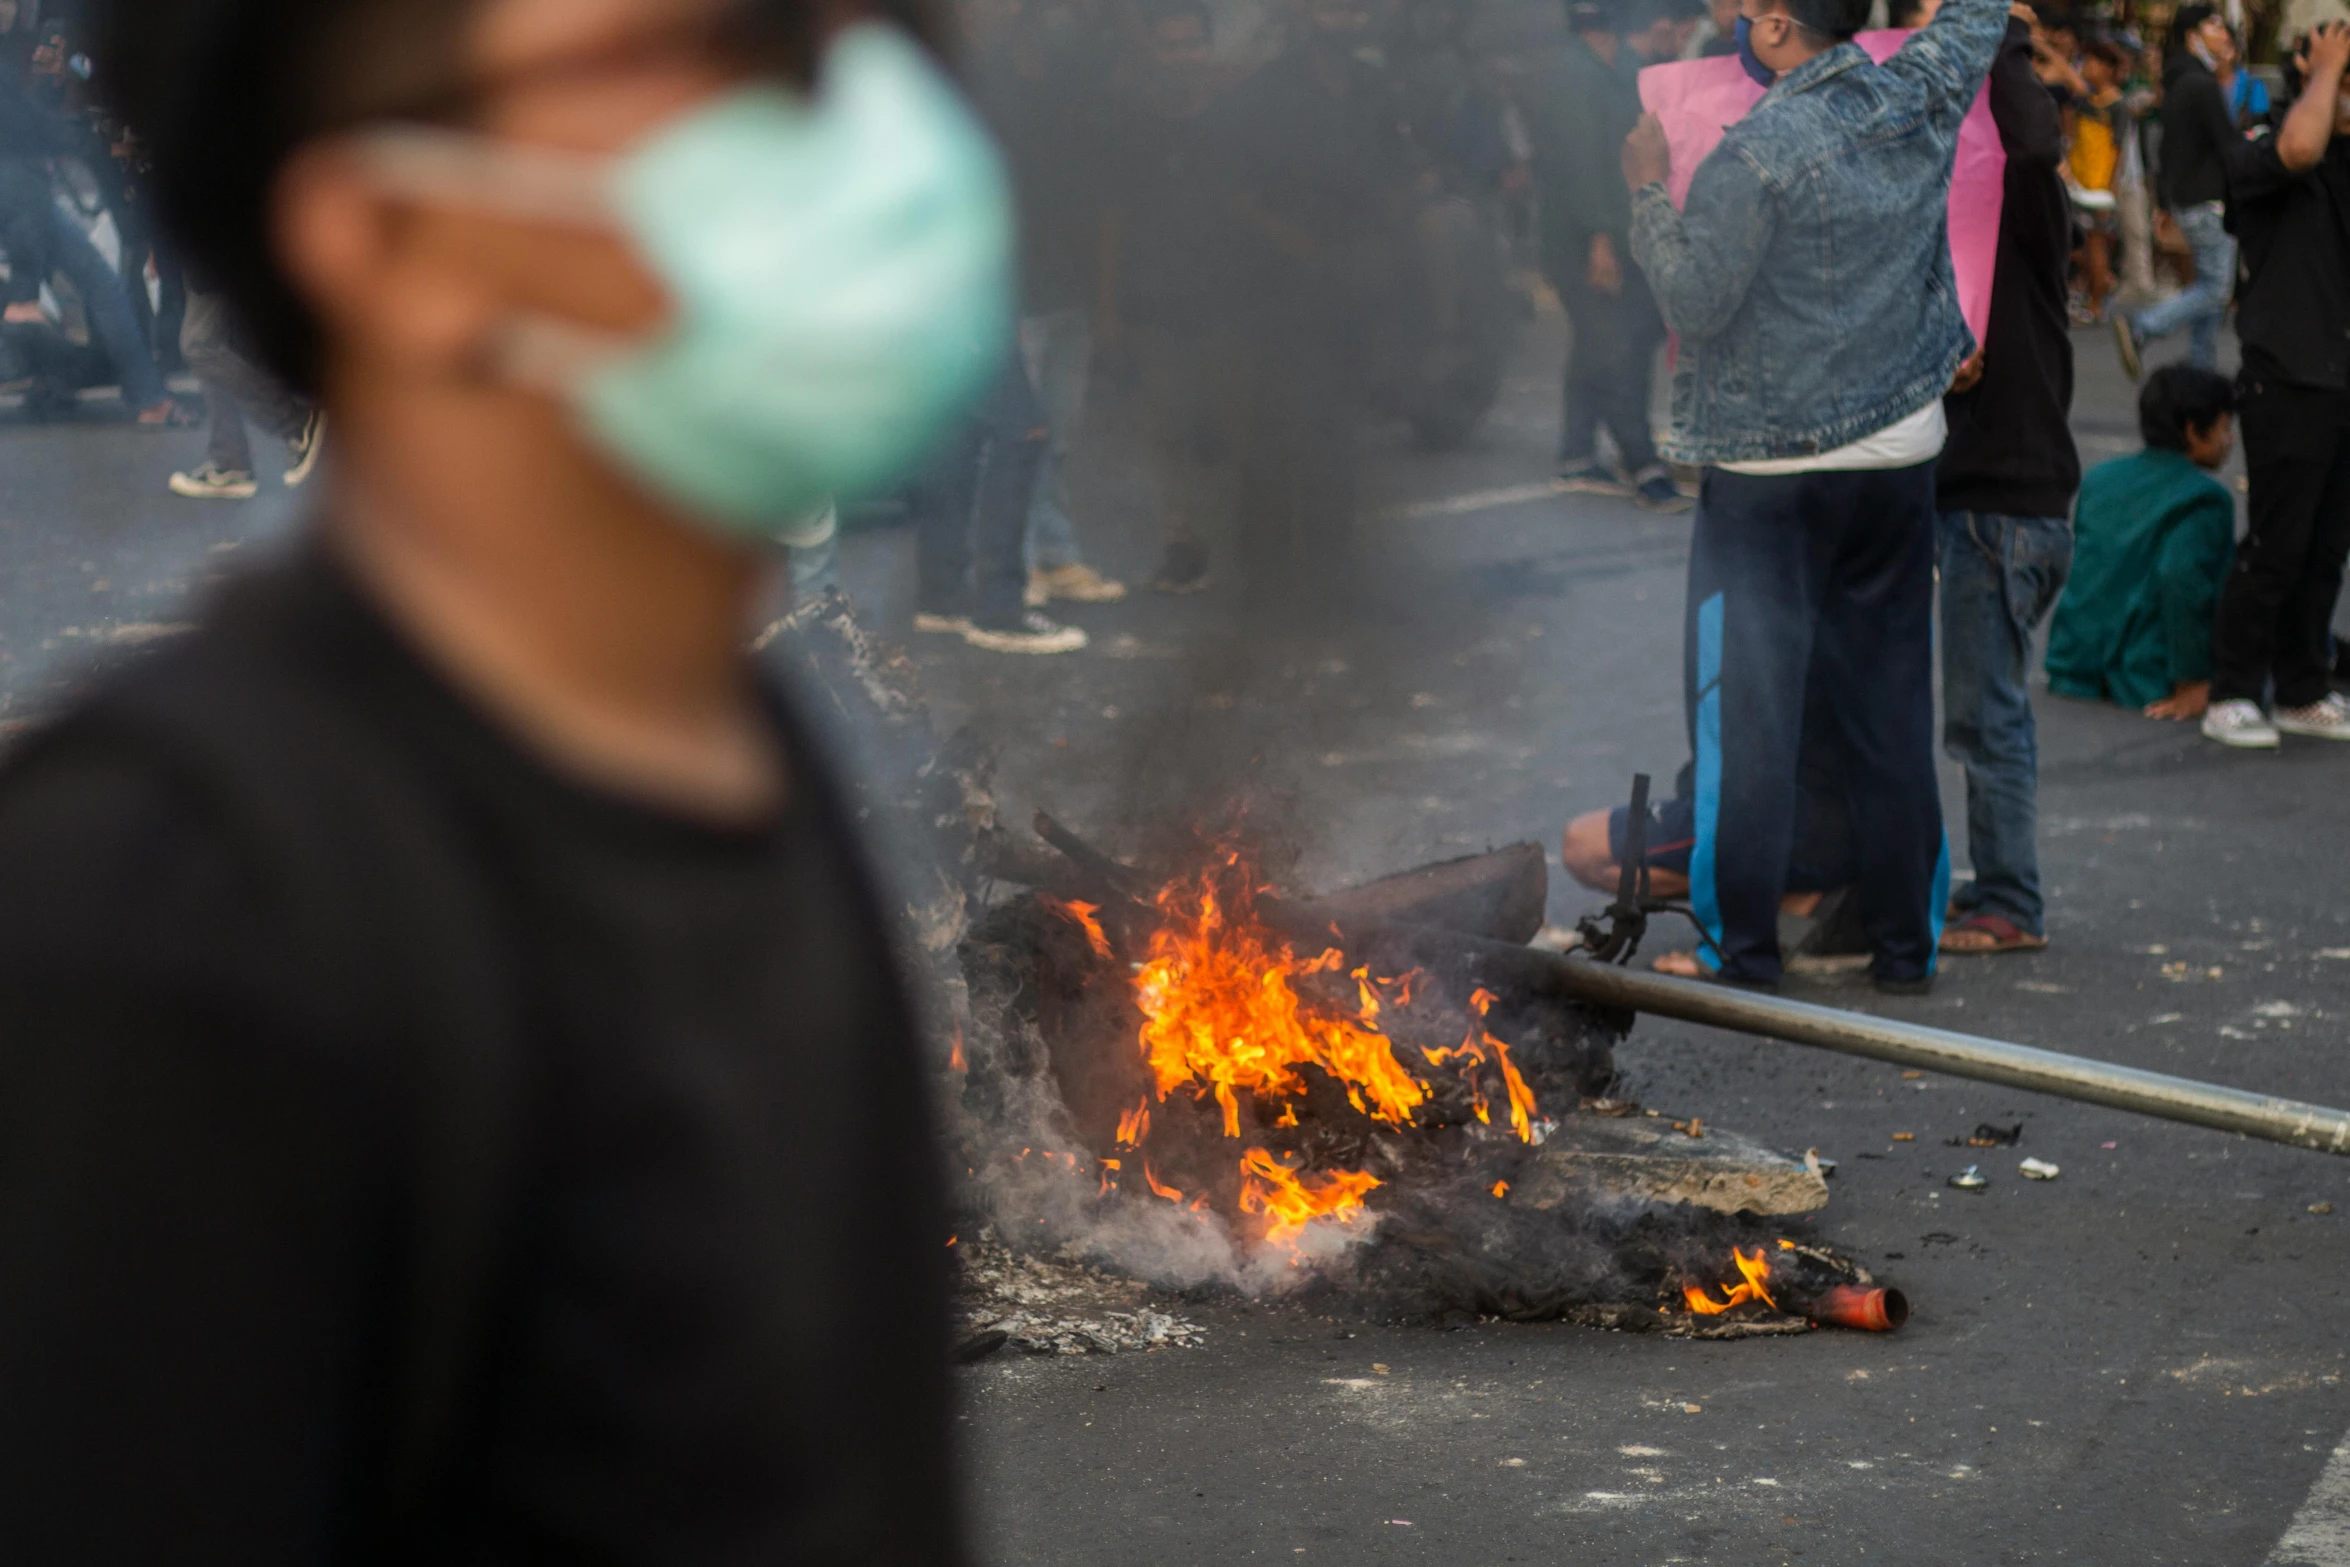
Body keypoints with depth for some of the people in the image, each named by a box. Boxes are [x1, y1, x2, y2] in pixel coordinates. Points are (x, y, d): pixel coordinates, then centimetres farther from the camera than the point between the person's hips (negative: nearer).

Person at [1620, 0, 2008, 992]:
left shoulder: (1759, 151, -18)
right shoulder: (1922, 100, -1)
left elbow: (1693, 302, -15)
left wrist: (1649, 191, -4)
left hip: (1771, 471, -6)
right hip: (1901, 454, 6)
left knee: (1748, 707, 0)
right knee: (1888, 699, 12)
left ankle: (1742, 949, 0)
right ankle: (1906, 945, 17)